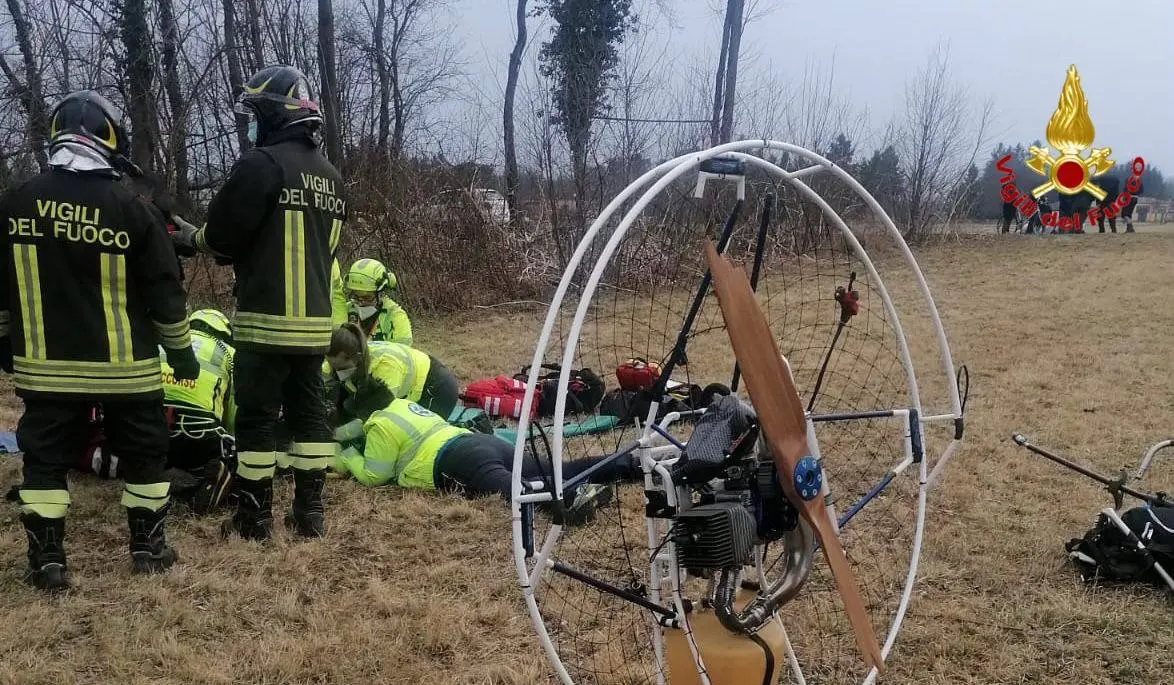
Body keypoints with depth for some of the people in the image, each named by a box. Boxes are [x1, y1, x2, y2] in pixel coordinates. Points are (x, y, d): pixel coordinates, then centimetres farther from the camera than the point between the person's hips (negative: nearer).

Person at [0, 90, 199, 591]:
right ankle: (148, 549, 19)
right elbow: (164, 290, -6)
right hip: (124, 365, -2)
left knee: (46, 460, 10)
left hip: (46, 364, 2)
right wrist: (181, 350, 5)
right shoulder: (128, 208, -10)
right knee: (143, 455, 12)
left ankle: (47, 562, 11)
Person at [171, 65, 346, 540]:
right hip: (316, 320, 7)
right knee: (308, 412, 11)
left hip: (267, 319, -7)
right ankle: (309, 512, 15)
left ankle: (254, 517, 8)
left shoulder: (263, 163, -12)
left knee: (256, 417, 2)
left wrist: (192, 239, 11)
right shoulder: (331, 175, 14)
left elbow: (225, 233, -12)